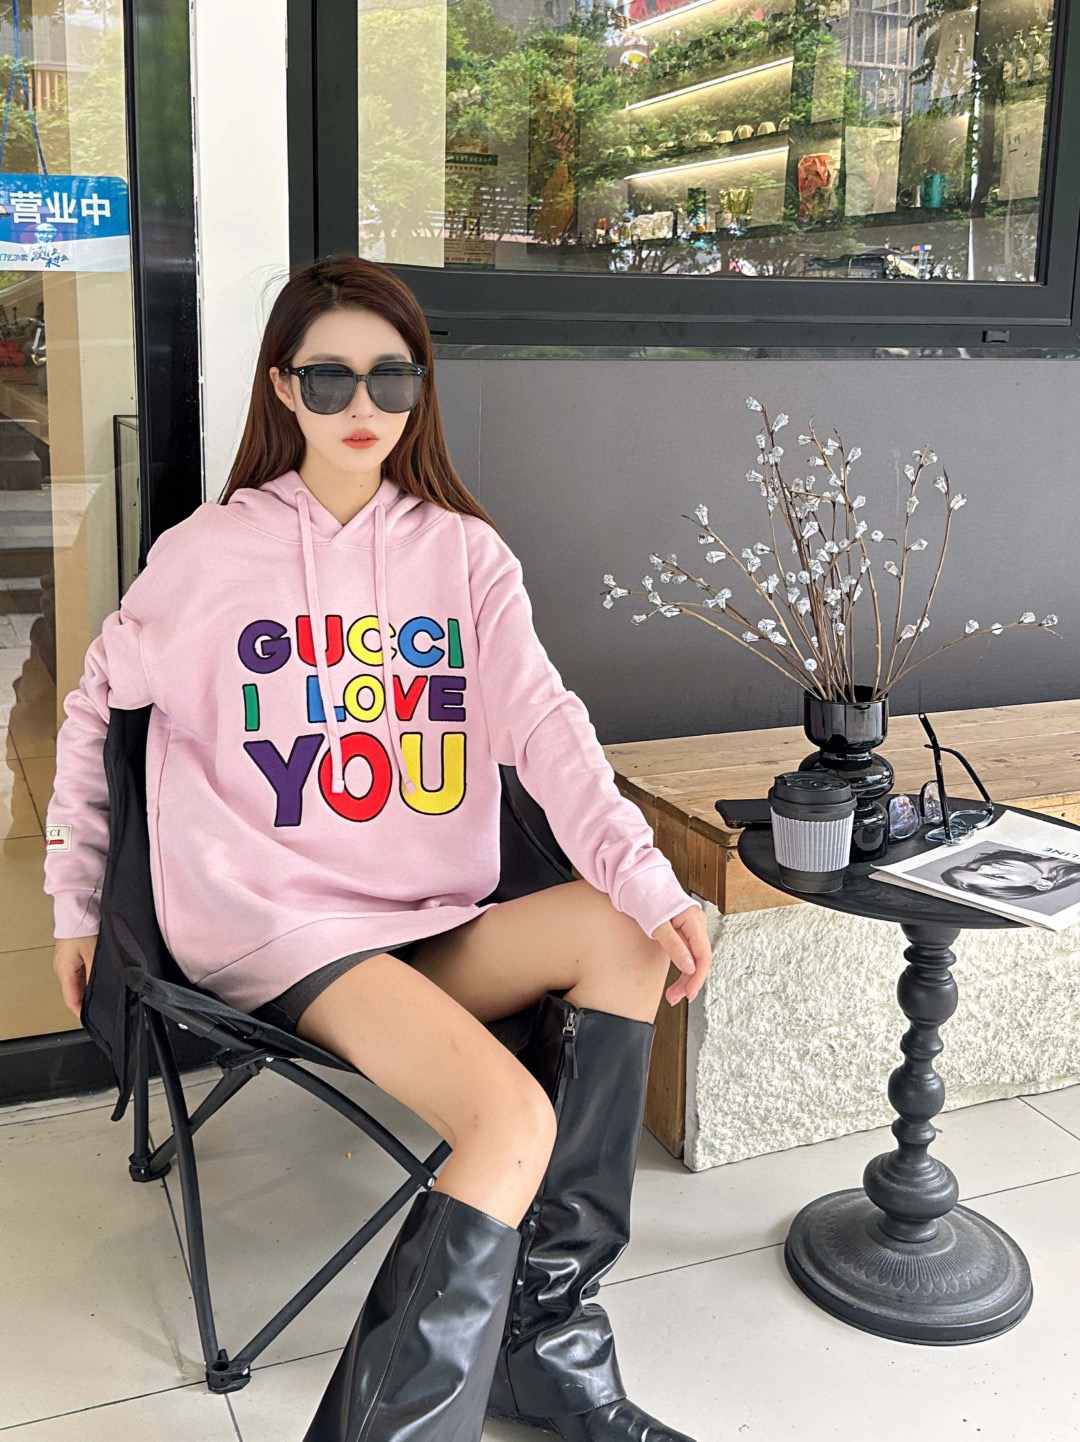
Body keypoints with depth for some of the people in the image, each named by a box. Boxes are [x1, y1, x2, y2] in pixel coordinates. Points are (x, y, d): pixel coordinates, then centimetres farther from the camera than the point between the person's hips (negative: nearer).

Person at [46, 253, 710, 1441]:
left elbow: (543, 723, -6)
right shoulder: (208, 552, 1)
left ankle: (542, 1333, -11)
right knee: (514, 1120, -27)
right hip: (271, 931, -4)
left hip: (431, 930, 5)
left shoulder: (464, 552, 7)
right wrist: (75, 905, 14)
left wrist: (646, 880, -21)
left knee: (625, 939, -23)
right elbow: (93, 710, 12)